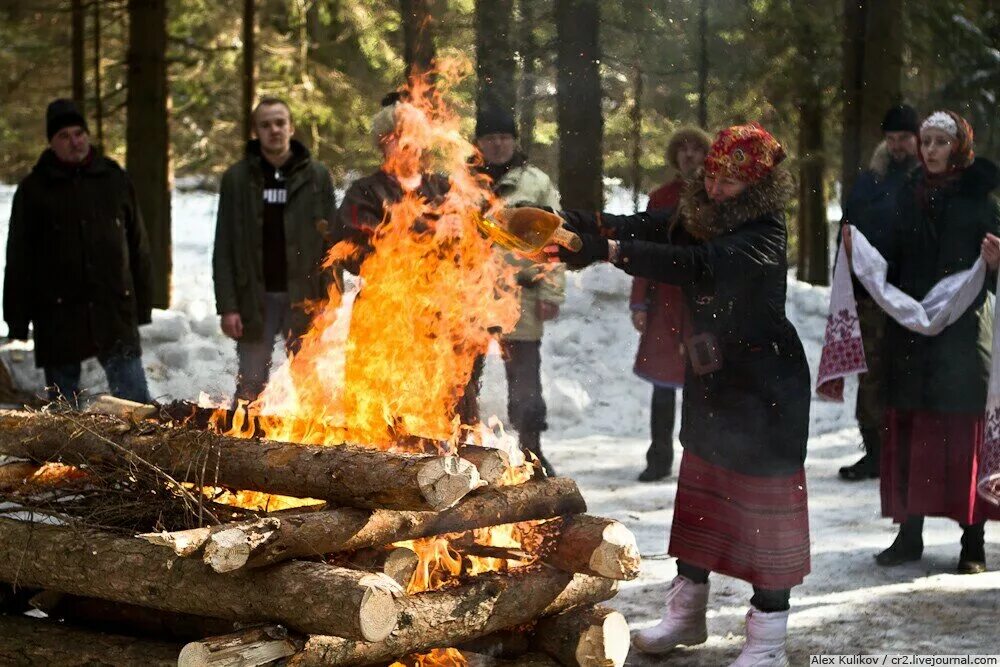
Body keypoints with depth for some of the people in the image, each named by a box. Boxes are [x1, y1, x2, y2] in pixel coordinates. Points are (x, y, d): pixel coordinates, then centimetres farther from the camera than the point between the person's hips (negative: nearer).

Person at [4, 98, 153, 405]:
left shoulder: (115, 179, 8)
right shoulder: (34, 189, 2)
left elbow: (138, 246, 13)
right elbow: (19, 261, 3)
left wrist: (143, 304, 11)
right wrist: (17, 318, -1)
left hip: (114, 311, 1)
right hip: (59, 318, -1)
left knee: (135, 399, -3)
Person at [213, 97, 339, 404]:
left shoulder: (317, 177, 3)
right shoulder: (237, 178, 3)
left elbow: (331, 244, 2)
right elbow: (224, 249, 2)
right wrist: (227, 306, -6)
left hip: (304, 298, 0)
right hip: (255, 297, 0)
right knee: (251, 385, 5)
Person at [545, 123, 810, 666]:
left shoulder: (763, 236, -22)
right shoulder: (701, 217, 2)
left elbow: (697, 266, -36)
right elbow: (653, 228, -10)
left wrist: (609, 250, -42)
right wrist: (593, 225, -30)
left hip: (766, 387, -8)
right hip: (711, 378, 8)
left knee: (763, 500, -3)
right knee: (699, 490, 18)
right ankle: (686, 611, 33)